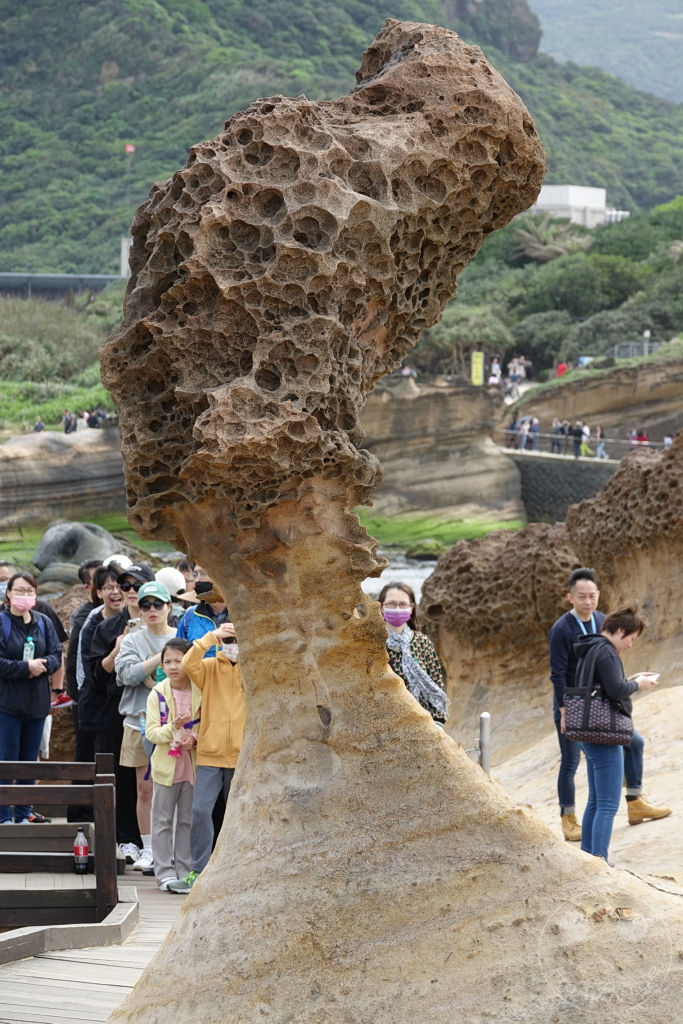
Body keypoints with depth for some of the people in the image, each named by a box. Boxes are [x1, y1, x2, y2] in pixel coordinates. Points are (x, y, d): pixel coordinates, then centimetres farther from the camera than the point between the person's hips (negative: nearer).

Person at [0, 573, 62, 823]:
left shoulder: (44, 622, 7)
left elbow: (56, 655, 5)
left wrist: (42, 665, -14)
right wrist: (26, 667, -17)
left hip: (37, 702, 5)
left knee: (30, 761, 10)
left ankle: (23, 816, 19)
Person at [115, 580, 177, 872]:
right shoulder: (132, 641, 6)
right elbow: (129, 673, -10)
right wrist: (161, 657, -13)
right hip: (140, 721, 0)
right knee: (145, 788, 3)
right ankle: (148, 849, 11)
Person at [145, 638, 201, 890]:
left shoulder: (201, 693, -1)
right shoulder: (157, 694, -3)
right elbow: (151, 732, -7)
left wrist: (195, 739, -16)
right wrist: (173, 727, -24)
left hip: (193, 763, 1)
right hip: (166, 764, -1)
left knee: (188, 820, 8)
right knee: (163, 821, 2)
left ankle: (185, 870, 15)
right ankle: (165, 872, 7)